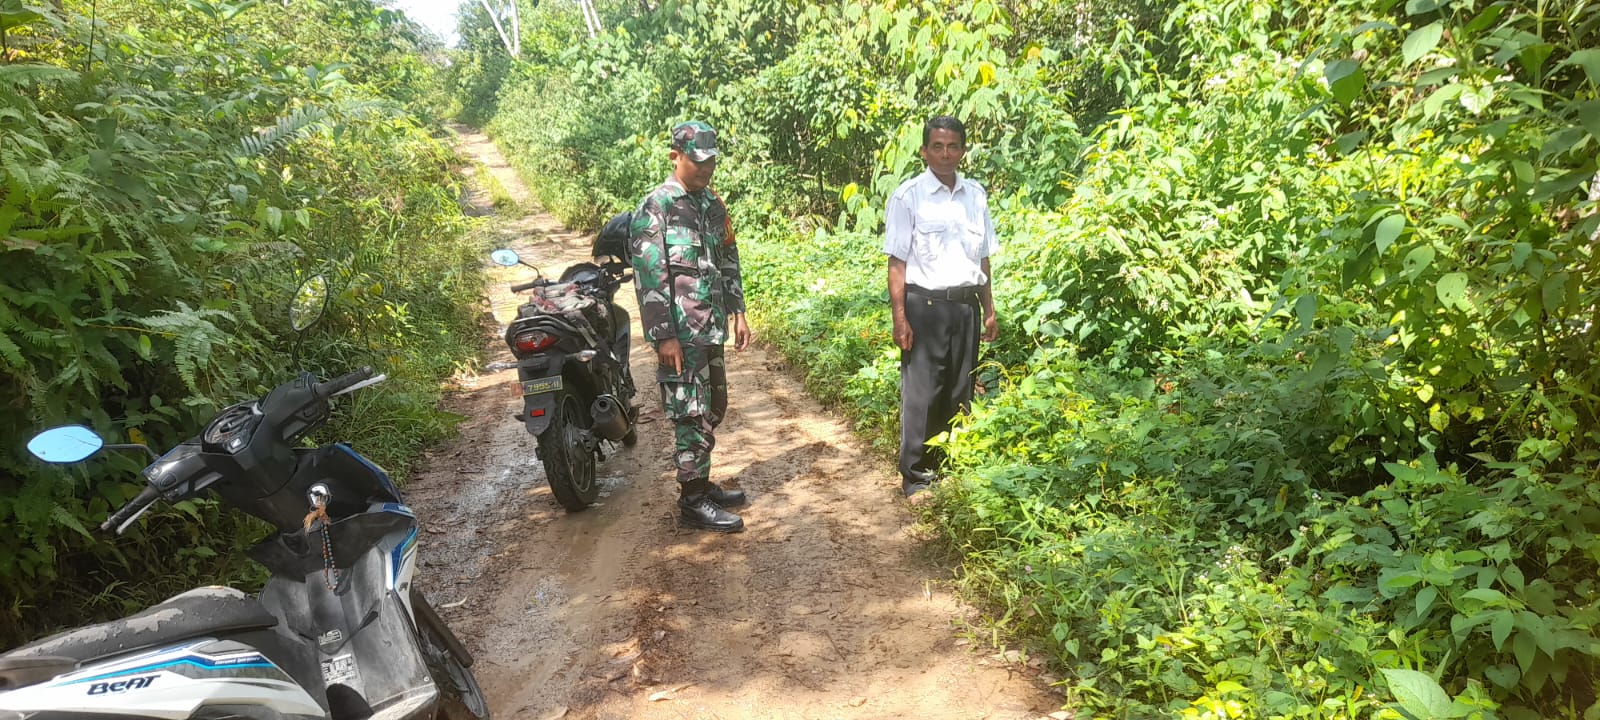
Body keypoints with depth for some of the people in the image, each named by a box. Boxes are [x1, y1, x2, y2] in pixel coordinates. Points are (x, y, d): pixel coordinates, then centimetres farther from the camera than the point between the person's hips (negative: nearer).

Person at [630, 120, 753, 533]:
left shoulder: (713, 204, 13)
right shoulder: (656, 208, -11)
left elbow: (729, 261, 21)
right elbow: (648, 275, -16)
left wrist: (737, 313, 15)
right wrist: (664, 336, -19)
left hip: (711, 329, 8)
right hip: (679, 333, -8)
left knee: (712, 409, 15)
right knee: (692, 415, -4)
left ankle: (701, 483, 30)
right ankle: (692, 503, 7)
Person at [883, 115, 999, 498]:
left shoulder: (976, 194, 10)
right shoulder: (908, 196, -5)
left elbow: (983, 258, 15)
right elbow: (897, 262, -7)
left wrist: (989, 310, 13)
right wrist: (900, 318, -12)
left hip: (965, 305, 5)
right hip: (925, 305, -5)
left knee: (960, 391, 12)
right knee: (921, 393, 0)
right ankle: (915, 476, 12)